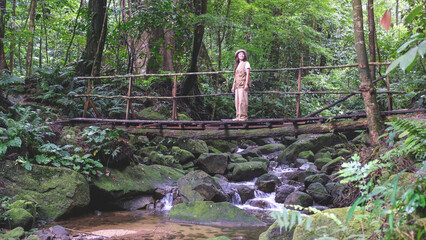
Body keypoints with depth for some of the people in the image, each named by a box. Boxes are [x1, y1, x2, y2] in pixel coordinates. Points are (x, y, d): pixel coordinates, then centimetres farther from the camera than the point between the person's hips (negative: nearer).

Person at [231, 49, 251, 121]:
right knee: (237, 101, 3)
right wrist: (233, 86, 19)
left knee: (242, 100, -13)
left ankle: (244, 116, -12)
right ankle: (238, 116, 5)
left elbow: (248, 74, -5)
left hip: (243, 84, -7)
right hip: (237, 85, 7)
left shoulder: (246, 63, 3)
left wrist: (246, 84, -15)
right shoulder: (237, 65, 22)